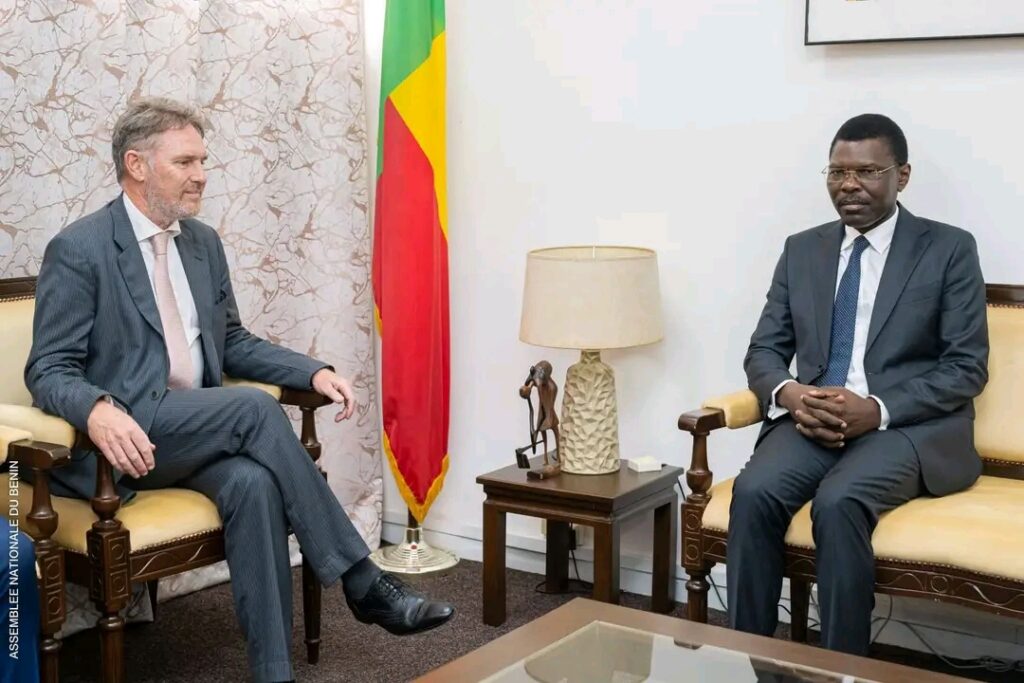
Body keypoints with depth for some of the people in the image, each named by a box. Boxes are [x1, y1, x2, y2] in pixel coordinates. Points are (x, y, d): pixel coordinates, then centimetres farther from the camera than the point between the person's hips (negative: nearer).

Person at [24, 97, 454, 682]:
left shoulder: (204, 242, 12)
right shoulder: (78, 250, -8)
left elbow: (233, 343, 18)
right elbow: (48, 371, -10)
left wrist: (315, 371, 1)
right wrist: (98, 410, -34)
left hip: (196, 432, 5)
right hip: (119, 441, -5)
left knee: (253, 483, -29)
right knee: (256, 407, -28)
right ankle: (362, 581, -20)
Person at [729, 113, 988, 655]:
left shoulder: (949, 249, 1)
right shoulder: (801, 249, 13)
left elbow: (967, 367, -4)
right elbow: (764, 351, 12)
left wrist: (878, 409, -19)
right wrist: (789, 393, -13)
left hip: (910, 426, -3)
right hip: (813, 419, 3)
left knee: (838, 501, -33)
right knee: (753, 492, -27)